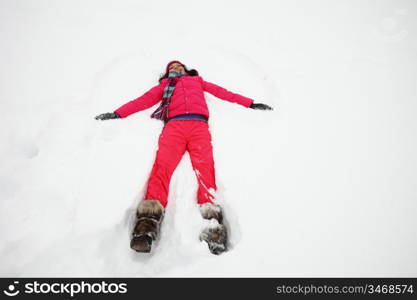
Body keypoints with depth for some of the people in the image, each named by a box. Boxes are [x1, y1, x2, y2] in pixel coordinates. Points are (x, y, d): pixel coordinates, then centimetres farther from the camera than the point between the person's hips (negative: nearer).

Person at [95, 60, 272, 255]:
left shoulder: (197, 80, 38)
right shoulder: (165, 85, 36)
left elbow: (221, 92, 32)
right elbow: (144, 100, 28)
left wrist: (250, 103, 26)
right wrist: (118, 113, 18)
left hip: (199, 124, 0)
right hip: (174, 124, 0)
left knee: (205, 167, -25)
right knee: (163, 165, -26)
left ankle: (212, 220, -43)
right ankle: (149, 219, -43)